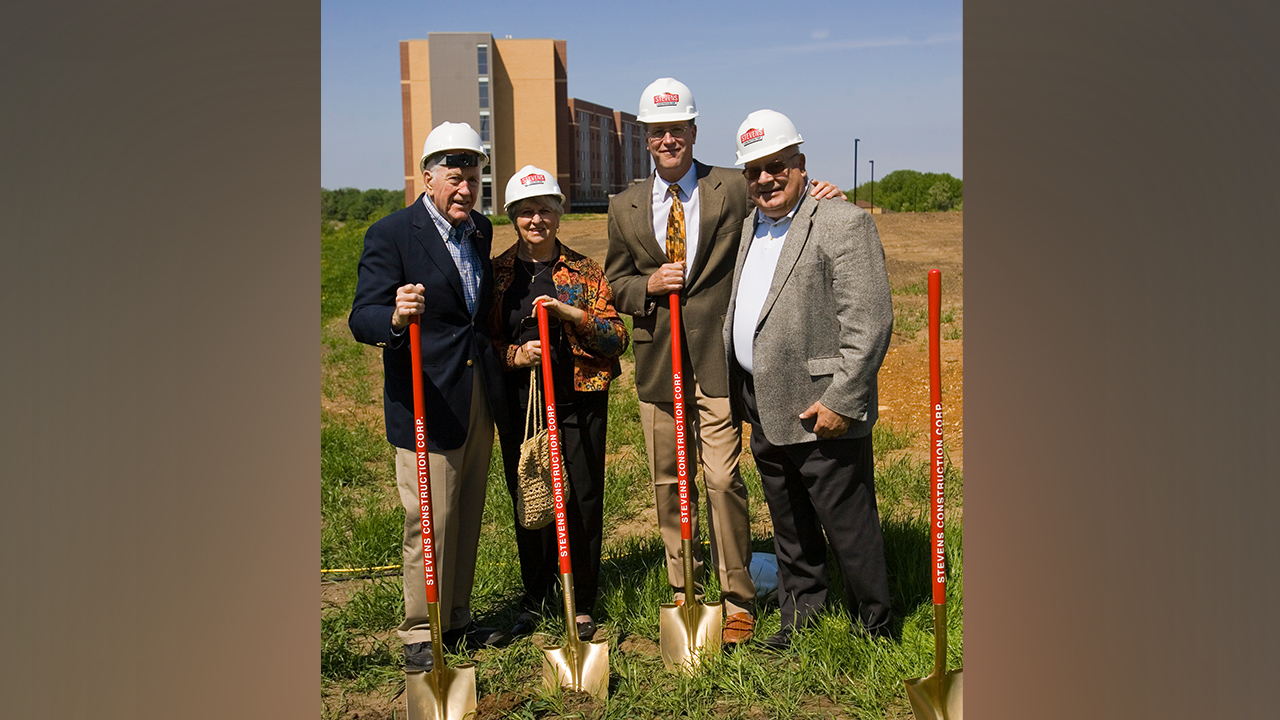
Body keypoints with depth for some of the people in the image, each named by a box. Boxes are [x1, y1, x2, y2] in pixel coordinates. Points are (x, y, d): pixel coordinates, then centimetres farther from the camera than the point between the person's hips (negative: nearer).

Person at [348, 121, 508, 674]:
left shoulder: (480, 230, 10)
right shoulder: (391, 234, -11)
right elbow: (362, 318, -18)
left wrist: (500, 353, 10)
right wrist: (396, 318, -38)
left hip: (478, 398, 7)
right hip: (426, 401, -7)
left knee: (467, 517, 15)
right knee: (430, 521, -2)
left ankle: (457, 621, 30)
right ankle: (420, 634, 15)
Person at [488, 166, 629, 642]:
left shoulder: (585, 272, 5)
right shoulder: (495, 273, 6)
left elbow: (618, 338, 1)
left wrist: (574, 315, -16)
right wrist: (515, 355, -13)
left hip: (579, 399, -1)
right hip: (518, 402, 1)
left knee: (584, 500, 0)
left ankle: (582, 605, 16)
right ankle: (535, 599, 26)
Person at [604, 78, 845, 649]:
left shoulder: (732, 190, 2)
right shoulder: (625, 207, 10)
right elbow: (615, 283, 15)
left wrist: (813, 199, -10)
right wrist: (648, 285, -6)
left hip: (717, 361, -3)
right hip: (658, 363, 3)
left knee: (723, 479, -6)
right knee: (669, 485, 10)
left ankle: (737, 601, 10)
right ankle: (684, 594, 26)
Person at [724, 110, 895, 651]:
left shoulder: (843, 223, -10)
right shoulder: (749, 229, 15)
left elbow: (870, 323, -17)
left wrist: (840, 401, -20)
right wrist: (743, 398, 14)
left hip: (821, 414, -8)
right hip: (765, 415, 8)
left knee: (849, 529, 3)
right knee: (791, 533, 19)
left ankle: (874, 631, 20)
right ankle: (799, 623, 34)